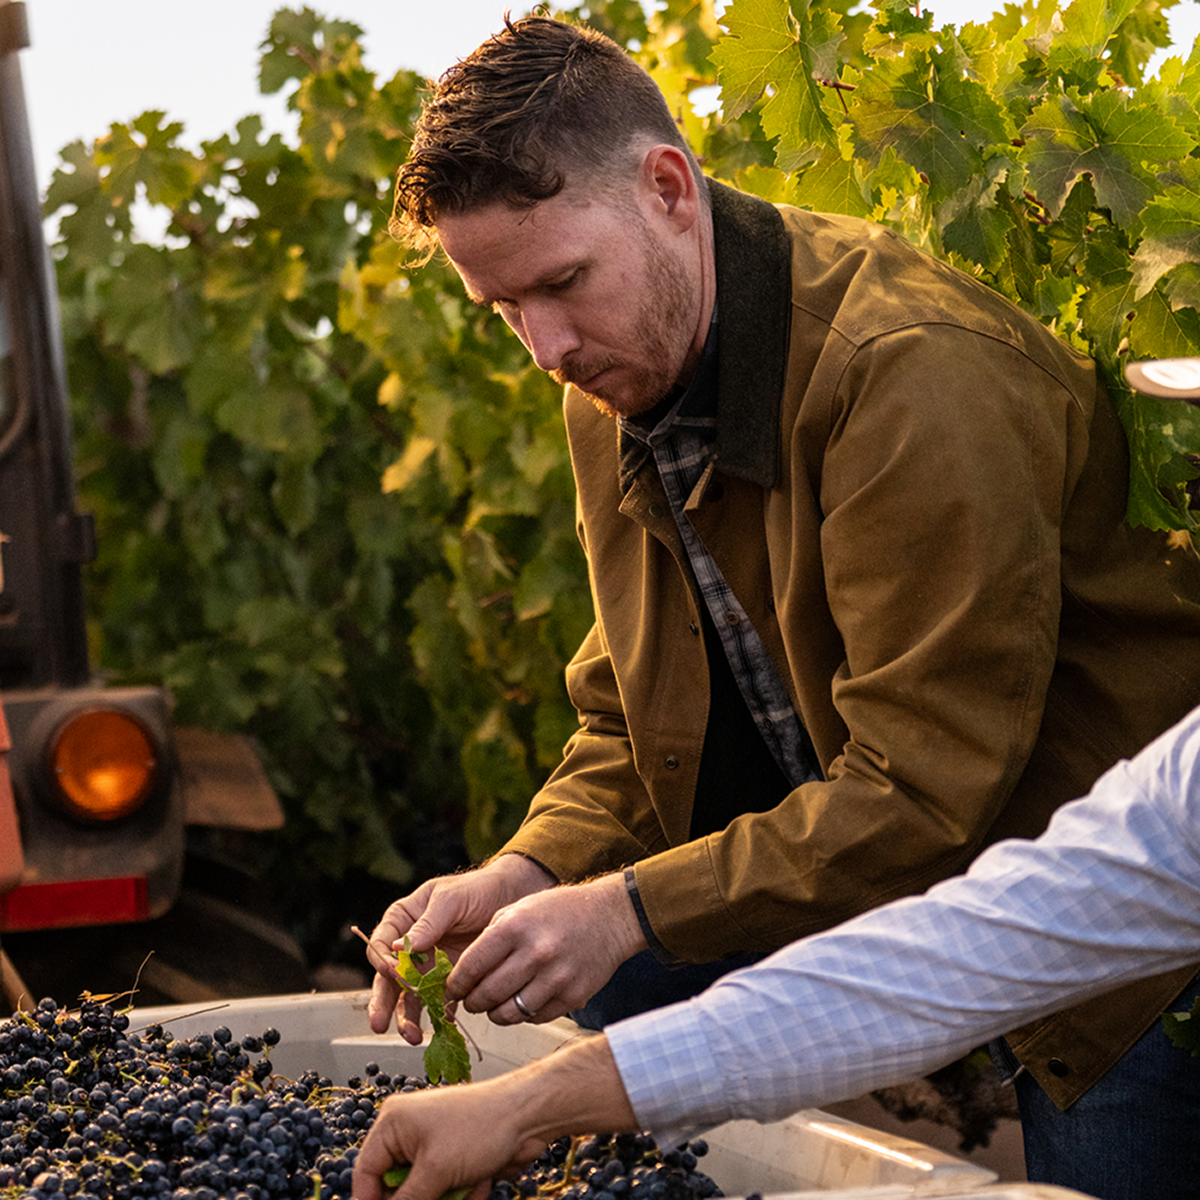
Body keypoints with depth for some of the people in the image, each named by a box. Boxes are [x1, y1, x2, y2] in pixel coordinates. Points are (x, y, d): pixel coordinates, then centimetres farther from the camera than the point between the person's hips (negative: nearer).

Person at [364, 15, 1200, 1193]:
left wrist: (632, 910, -31)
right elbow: (630, 722, 5)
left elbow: (928, 788, -30)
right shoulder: (612, 387, -2)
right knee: (602, 1009, -3)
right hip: (831, 839, 7)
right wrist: (528, 876, -14)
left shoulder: (911, 370, -28)